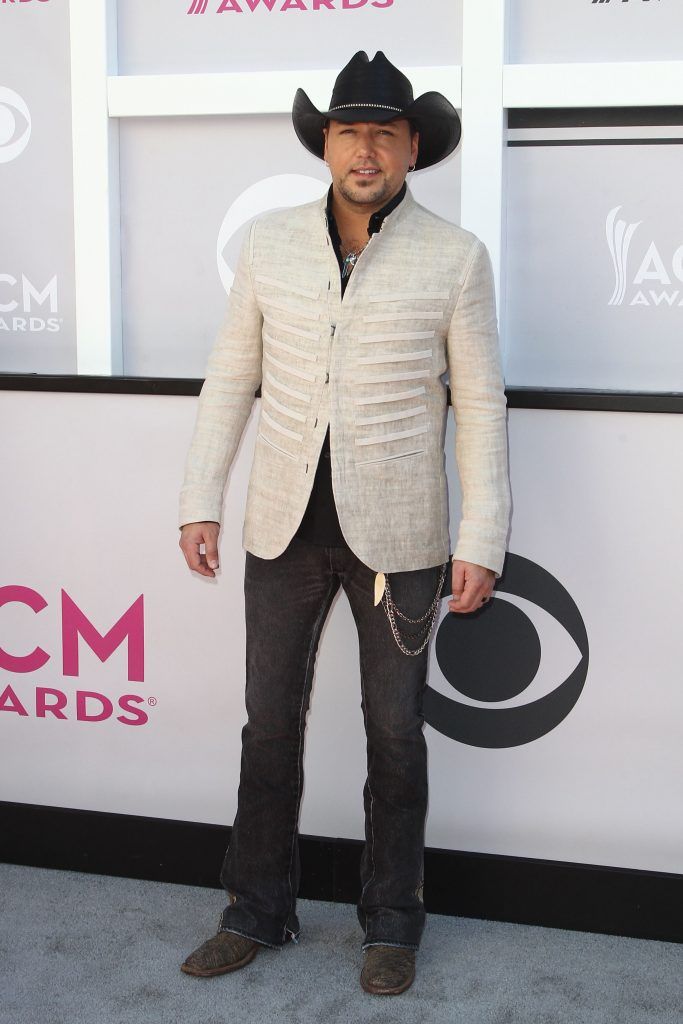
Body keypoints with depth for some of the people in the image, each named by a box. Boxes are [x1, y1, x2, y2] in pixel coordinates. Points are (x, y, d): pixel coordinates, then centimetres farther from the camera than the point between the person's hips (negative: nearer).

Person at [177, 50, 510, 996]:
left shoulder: (455, 257, -6)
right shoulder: (270, 244, 1)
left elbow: (481, 407, -5)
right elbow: (232, 380, 7)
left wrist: (483, 542, -10)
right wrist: (200, 504, 2)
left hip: (396, 531, -2)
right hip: (286, 524, 3)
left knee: (395, 728, 8)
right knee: (271, 718, 10)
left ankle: (391, 922, 26)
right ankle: (258, 912, 27)